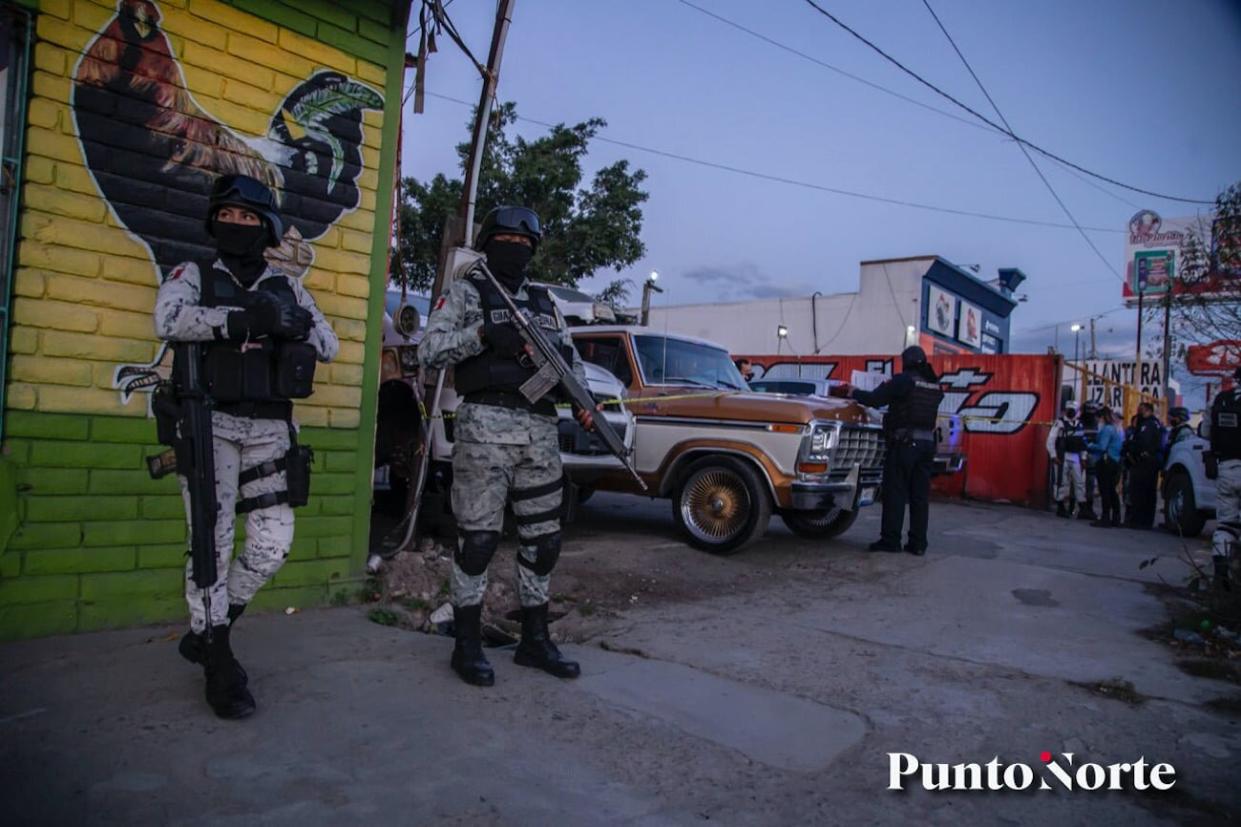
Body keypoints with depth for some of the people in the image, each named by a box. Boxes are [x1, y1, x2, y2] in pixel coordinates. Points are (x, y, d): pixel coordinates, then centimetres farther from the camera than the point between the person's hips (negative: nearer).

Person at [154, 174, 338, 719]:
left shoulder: (286, 288, 15)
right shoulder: (193, 275, 6)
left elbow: (328, 346, 9)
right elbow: (169, 320, -15)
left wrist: (292, 322, -10)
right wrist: (249, 318, -21)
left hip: (268, 428, 3)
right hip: (210, 423, -3)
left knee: (272, 544, 1)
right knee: (212, 545, -3)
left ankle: (205, 631, 24)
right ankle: (219, 665, 10)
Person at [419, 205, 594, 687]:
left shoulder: (544, 302, 20)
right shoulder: (465, 292, 4)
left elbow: (571, 358, 20)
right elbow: (429, 351, -6)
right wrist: (482, 334, -19)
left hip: (541, 431, 6)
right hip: (485, 427, -5)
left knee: (543, 539, 9)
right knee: (478, 538, -1)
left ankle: (535, 640, 23)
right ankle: (467, 645, 13)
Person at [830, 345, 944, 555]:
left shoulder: (903, 380, -7)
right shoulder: (934, 385, 11)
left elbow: (874, 399, -10)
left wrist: (850, 391, 5)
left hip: (904, 442, -6)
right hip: (927, 443, 6)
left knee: (895, 492, 0)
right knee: (920, 495, 8)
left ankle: (890, 539, 1)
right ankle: (918, 543, 10)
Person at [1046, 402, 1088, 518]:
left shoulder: (1079, 425, 13)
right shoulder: (1060, 423, -4)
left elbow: (1083, 442, 15)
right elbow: (1050, 440, -8)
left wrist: (1083, 458, 9)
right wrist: (1053, 456, -13)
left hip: (1076, 457, 5)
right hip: (1063, 456, -5)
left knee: (1079, 481, 3)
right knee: (1062, 482, -1)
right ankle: (1061, 508, 7)